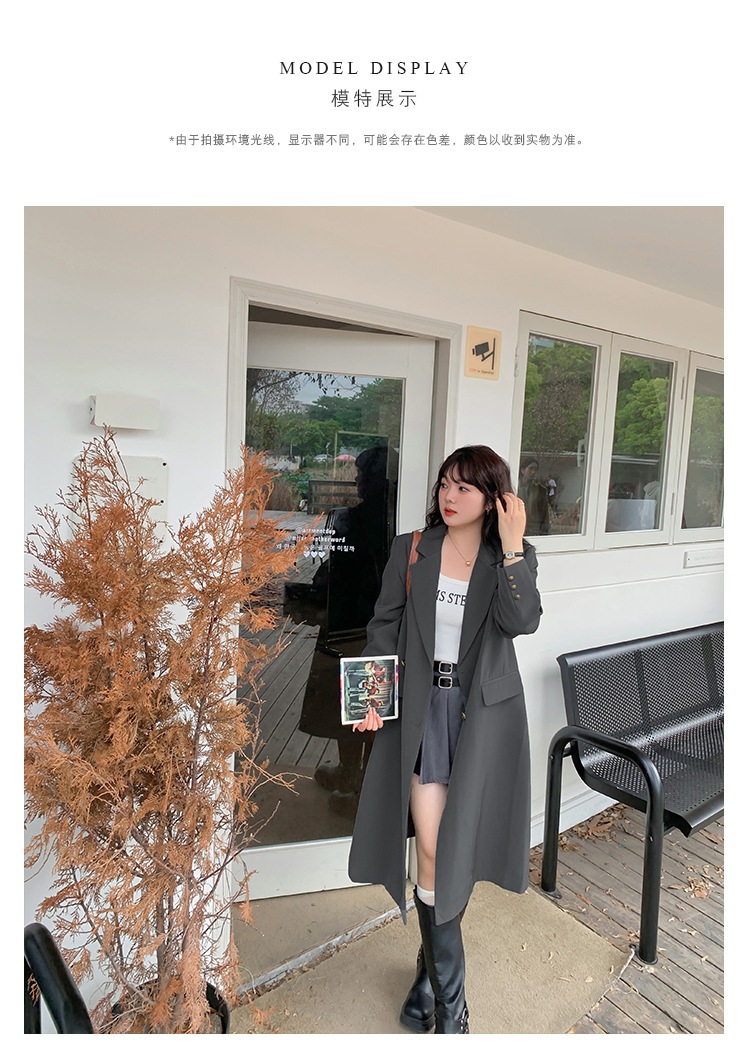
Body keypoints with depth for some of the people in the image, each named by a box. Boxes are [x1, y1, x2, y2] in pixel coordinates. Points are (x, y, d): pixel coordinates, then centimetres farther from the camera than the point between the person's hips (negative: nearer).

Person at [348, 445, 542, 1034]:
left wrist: (511, 545, -20)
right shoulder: (410, 551, 1)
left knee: (457, 850, 9)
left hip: (483, 715, 0)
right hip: (422, 711, 0)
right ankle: (449, 998, 26)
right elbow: (385, 627, 2)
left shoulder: (515, 557, 0)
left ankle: (432, 968, 38)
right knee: (433, 850, 2)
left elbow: (522, 621, -16)